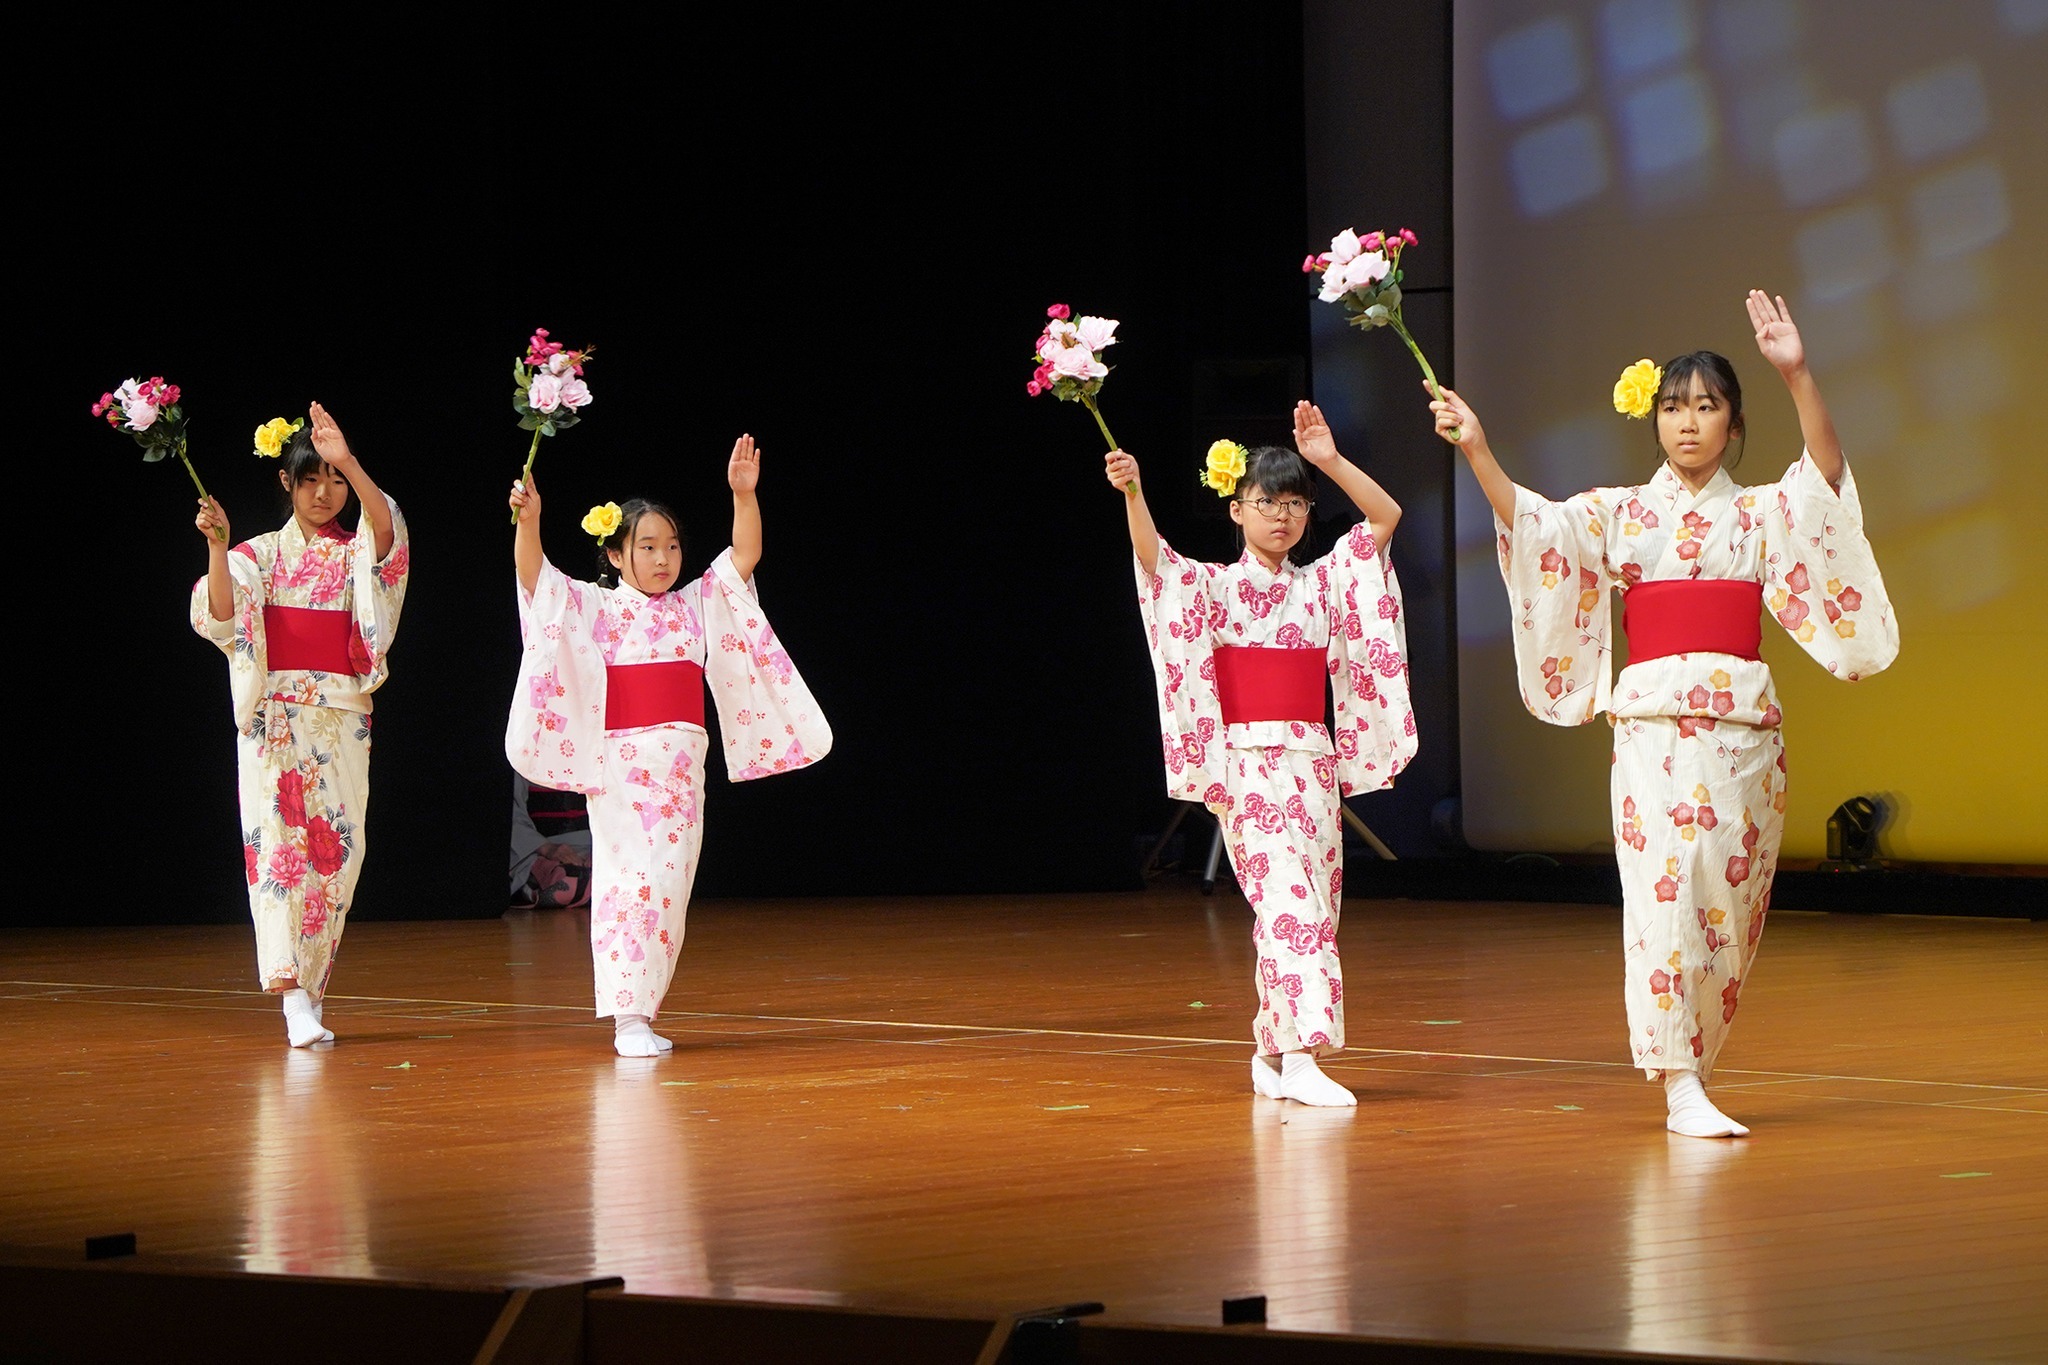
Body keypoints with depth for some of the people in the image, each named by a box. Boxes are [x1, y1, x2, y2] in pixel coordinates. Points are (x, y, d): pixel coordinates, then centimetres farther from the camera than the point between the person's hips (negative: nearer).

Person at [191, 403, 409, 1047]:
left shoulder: (360, 553, 8)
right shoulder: (259, 555, 7)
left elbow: (386, 528, -17)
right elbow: (220, 615, -10)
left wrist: (349, 462, -33)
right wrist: (217, 546, -26)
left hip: (341, 718, 2)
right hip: (275, 719, -2)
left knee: (336, 843, 0)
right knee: (279, 834, -14)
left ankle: (311, 988, 10)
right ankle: (293, 994, -25)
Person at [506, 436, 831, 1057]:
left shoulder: (696, 605, 12)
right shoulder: (596, 609, 2)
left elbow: (743, 557, 7)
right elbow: (534, 575, -10)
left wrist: (743, 493, -6)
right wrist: (528, 520, -27)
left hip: (683, 765, 4)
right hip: (620, 763, -4)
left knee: (669, 885, 3)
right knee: (627, 881, -10)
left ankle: (644, 1008, 10)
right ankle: (628, 1018, -11)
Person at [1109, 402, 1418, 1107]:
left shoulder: (1322, 582, 13)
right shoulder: (1216, 587, 1)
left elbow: (1385, 516, 7)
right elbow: (1153, 556, -18)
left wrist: (1330, 460, -4)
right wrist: (1132, 495, -36)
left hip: (1314, 763, 5)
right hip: (1249, 761, -5)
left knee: (1313, 905, 5)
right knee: (1286, 897, -16)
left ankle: (1272, 1050, 16)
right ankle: (1303, 1054, -22)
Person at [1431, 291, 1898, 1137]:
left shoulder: (1762, 515, 9)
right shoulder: (1622, 515, 8)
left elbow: (1826, 473, -9)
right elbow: (1530, 523, -6)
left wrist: (1797, 377, -25)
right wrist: (1476, 450, -22)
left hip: (1746, 728, 2)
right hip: (1654, 723, -2)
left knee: (1732, 898, 5)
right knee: (1667, 886, -14)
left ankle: (1694, 1062, 21)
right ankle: (1681, 1088, -16)